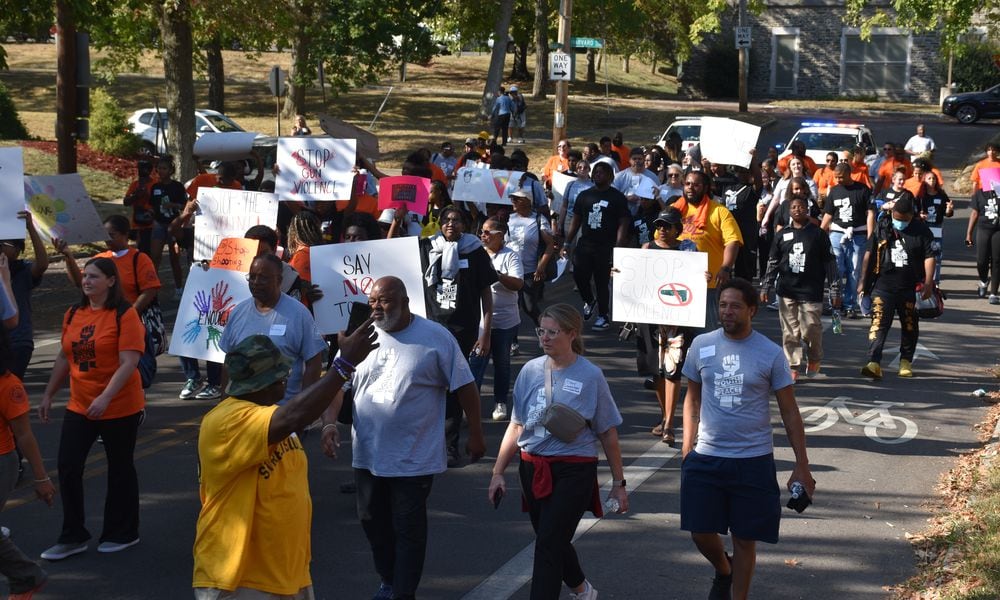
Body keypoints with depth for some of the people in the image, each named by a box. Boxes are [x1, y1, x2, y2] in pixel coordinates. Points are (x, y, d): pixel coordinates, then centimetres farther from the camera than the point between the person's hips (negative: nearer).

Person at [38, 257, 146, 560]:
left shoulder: (125, 314, -13)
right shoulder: (73, 314, 6)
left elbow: (129, 362, -20)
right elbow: (64, 357, 16)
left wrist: (105, 397, -28)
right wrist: (48, 395, 15)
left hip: (120, 407, -6)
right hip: (79, 406, 6)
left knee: (120, 469, 9)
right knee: (68, 467, 1)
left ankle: (123, 534, 24)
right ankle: (73, 537, 13)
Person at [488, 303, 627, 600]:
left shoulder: (590, 376, -7)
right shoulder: (531, 370, 3)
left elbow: (608, 433, -1)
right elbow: (517, 425, 10)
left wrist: (618, 483, 2)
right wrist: (498, 472, 7)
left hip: (573, 472, -5)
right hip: (533, 470, 5)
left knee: (548, 544, -12)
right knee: (554, 541, 18)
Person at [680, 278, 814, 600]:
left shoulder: (771, 354, -6)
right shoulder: (701, 345, 0)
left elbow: (790, 413, -1)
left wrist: (802, 467, -4)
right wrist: (687, 447, 4)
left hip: (753, 460, -2)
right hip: (705, 457, 2)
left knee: (745, 538, 4)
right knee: (701, 531, 4)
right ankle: (723, 570, 36)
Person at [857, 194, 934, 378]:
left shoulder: (921, 230, -1)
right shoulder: (882, 227, 3)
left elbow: (929, 257, -2)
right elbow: (869, 254, 8)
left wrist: (928, 283, -11)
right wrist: (863, 281, 8)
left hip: (910, 288, 0)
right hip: (883, 285, 0)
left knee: (909, 326, 13)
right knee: (879, 323, -13)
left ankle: (906, 362, 29)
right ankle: (874, 363, -21)